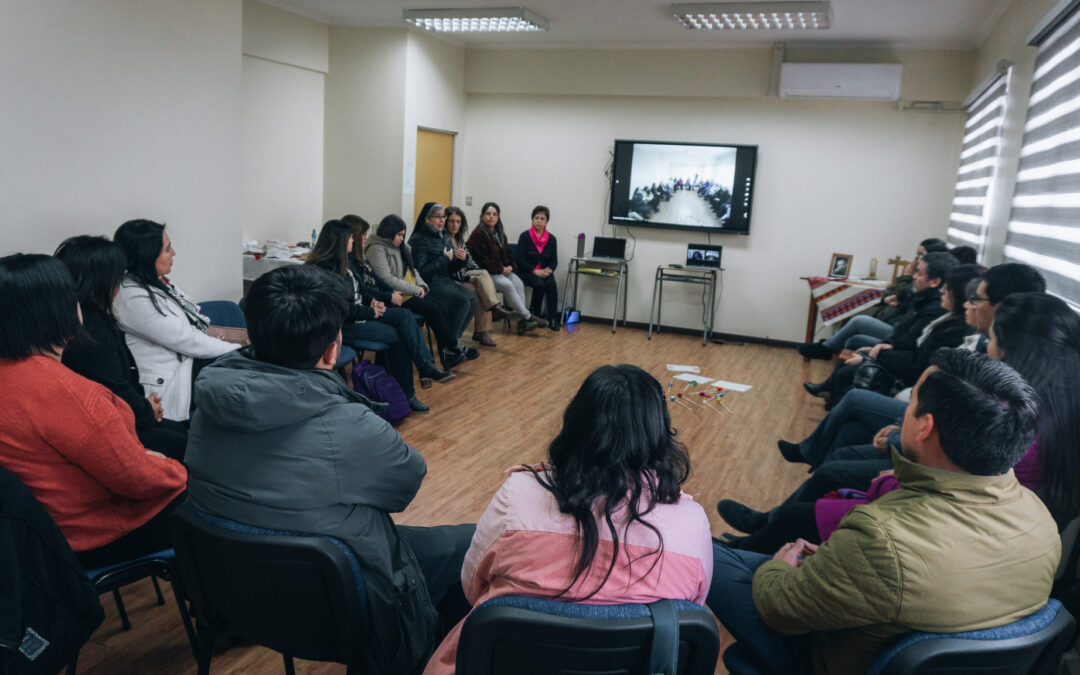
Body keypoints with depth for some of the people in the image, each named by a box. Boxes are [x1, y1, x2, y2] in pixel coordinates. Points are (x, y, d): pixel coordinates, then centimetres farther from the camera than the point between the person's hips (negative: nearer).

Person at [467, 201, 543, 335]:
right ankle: (528, 317, -23)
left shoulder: (499, 233, 18)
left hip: (503, 270, 8)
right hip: (485, 273, -8)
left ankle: (521, 320, -24)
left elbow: (507, 253, 24)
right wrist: (500, 269, -15)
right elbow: (481, 259, -15)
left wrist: (509, 266, 2)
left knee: (519, 283, -19)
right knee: (507, 285, -30)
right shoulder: (477, 235, -9)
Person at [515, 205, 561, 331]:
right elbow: (520, 260, -9)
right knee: (540, 284, -32)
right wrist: (536, 271, -20)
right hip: (526, 272, -3)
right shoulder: (524, 236, -4)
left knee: (552, 284, -29)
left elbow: (554, 261, 7)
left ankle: (553, 319, -26)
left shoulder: (551, 239, 7)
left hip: (544, 271, 3)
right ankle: (534, 315, -12)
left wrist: (548, 269, -16)